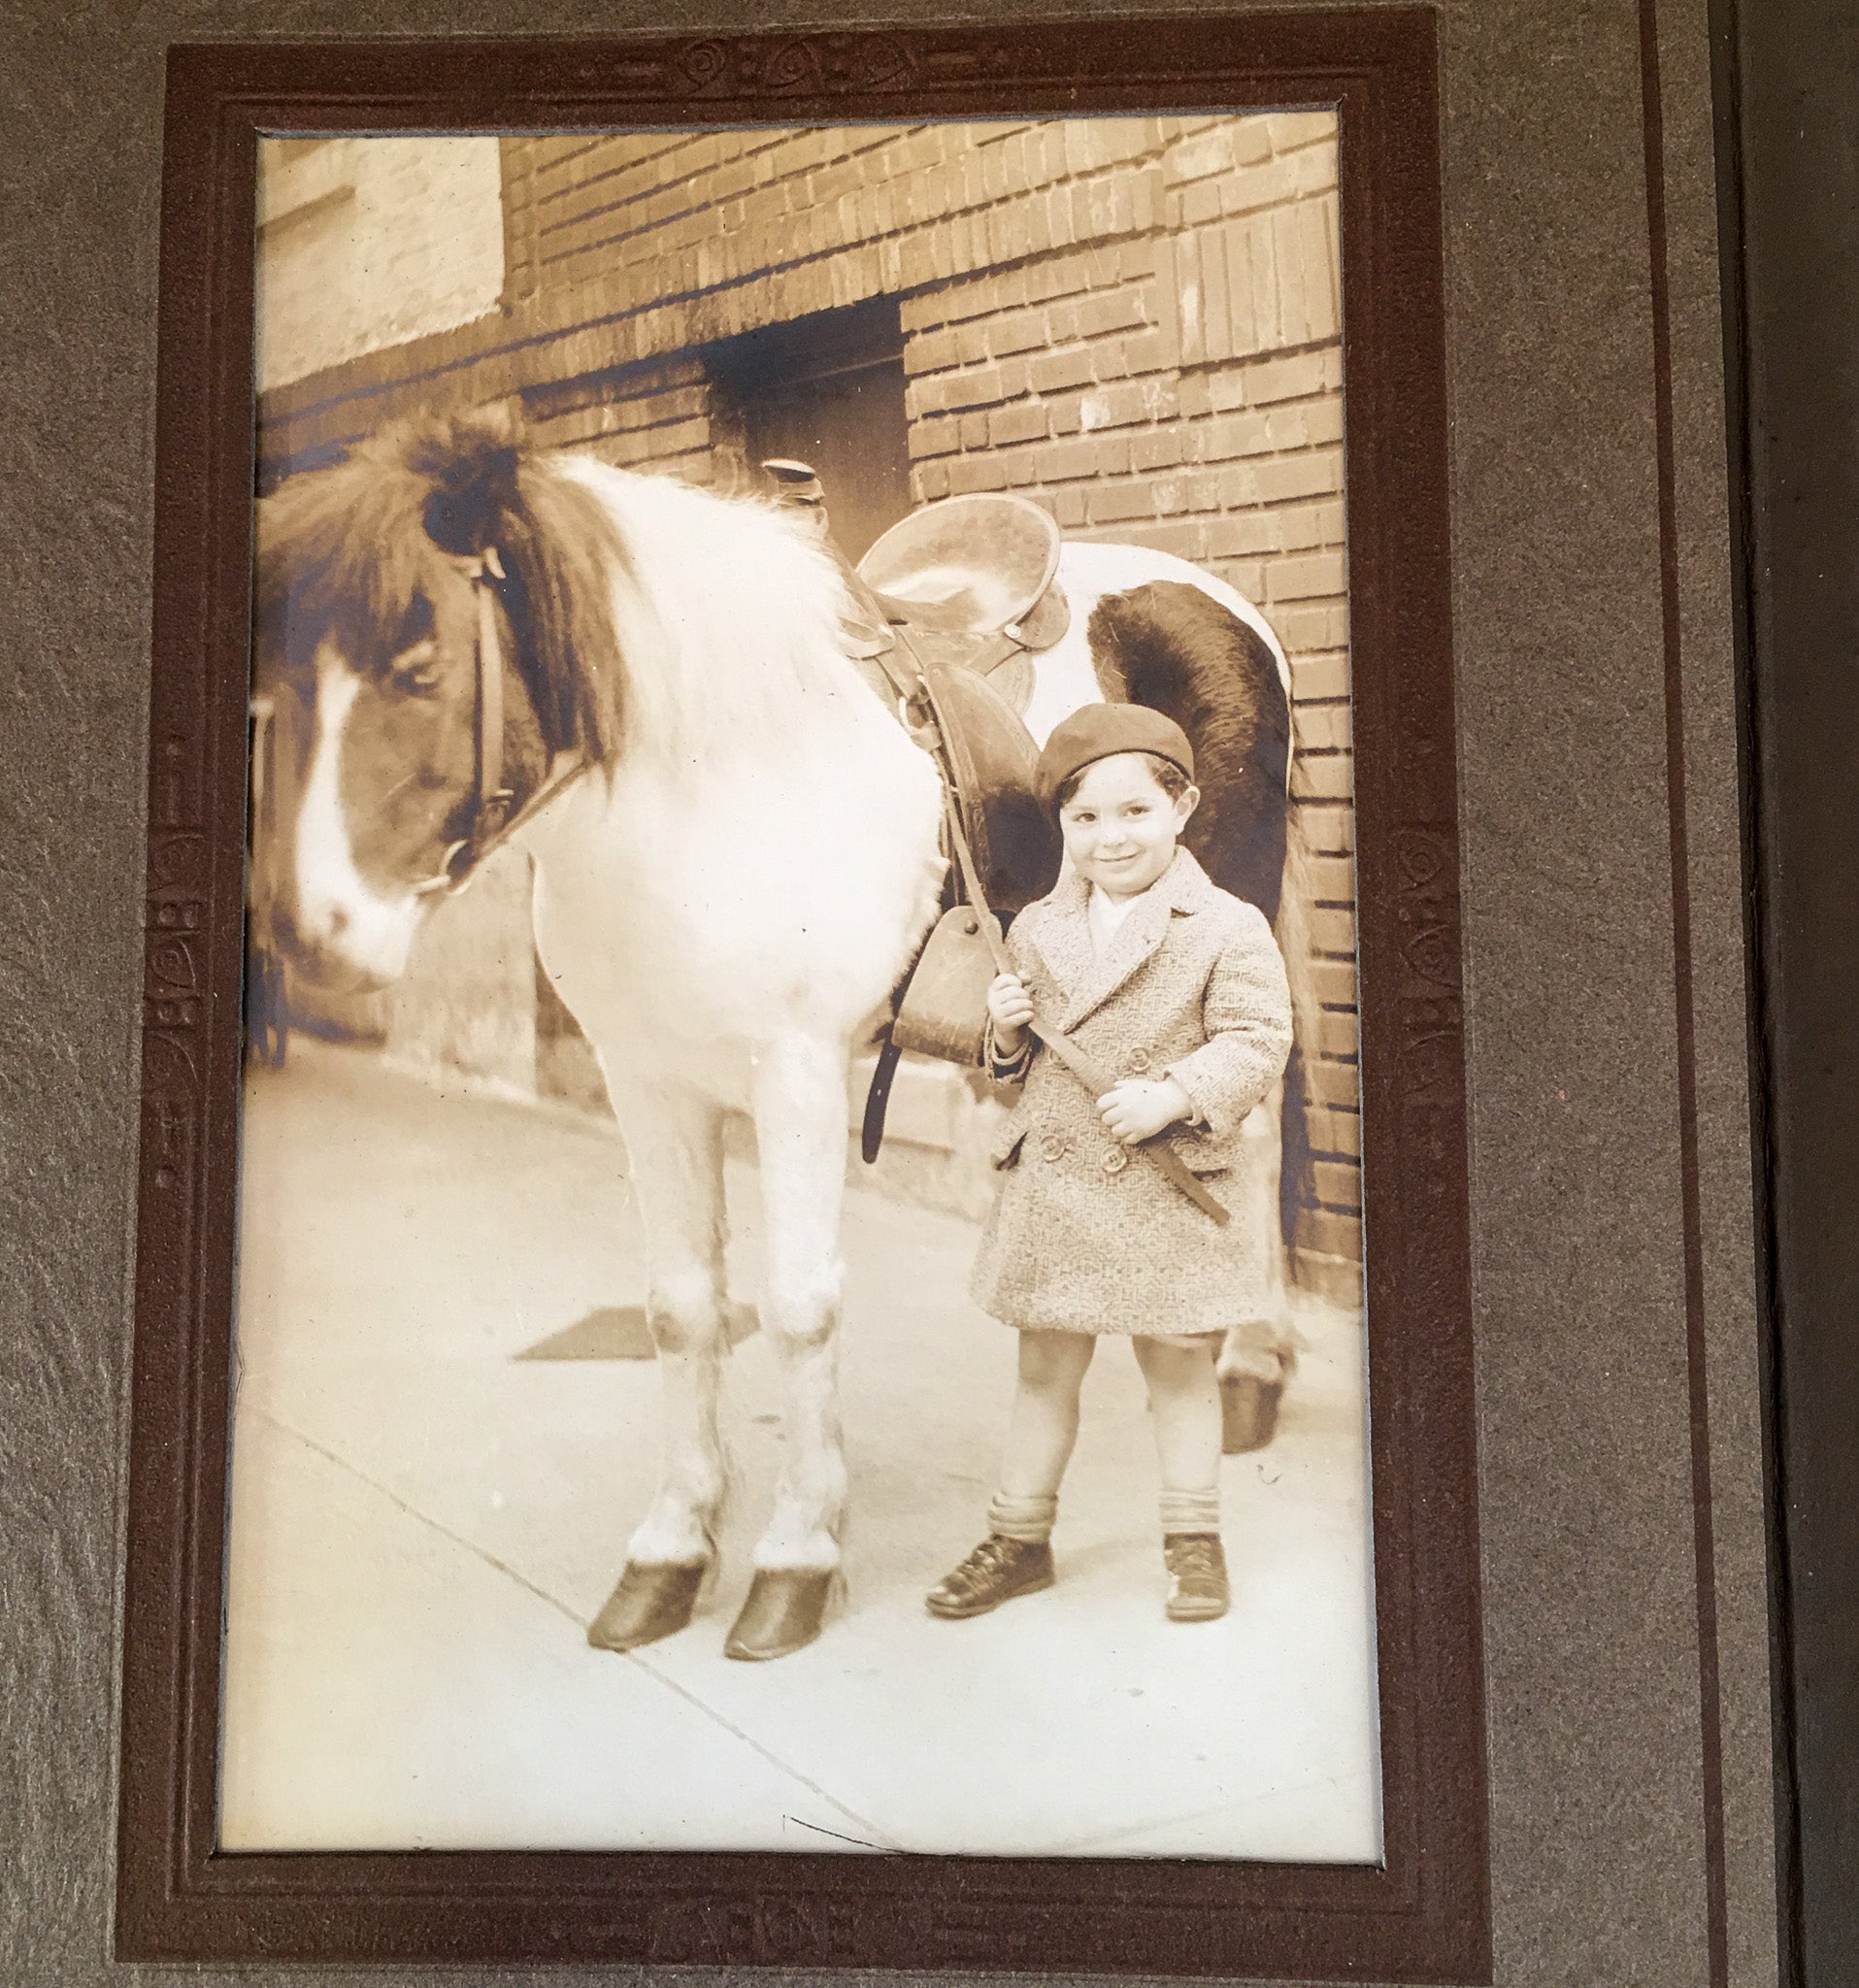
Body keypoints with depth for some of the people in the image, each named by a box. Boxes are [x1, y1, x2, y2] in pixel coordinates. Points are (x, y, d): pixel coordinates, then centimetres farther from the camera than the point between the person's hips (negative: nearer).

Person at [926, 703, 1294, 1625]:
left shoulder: (1227, 929, -9)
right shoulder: (1036, 929, 6)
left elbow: (1255, 1040, -13)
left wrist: (1172, 1096, -25)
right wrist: (1007, 1037, -6)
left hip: (1166, 1192, -4)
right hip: (1049, 1185, 4)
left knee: (1177, 1365, 11)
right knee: (1045, 1367, 13)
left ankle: (1193, 1538, 28)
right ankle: (1018, 1539, 26)